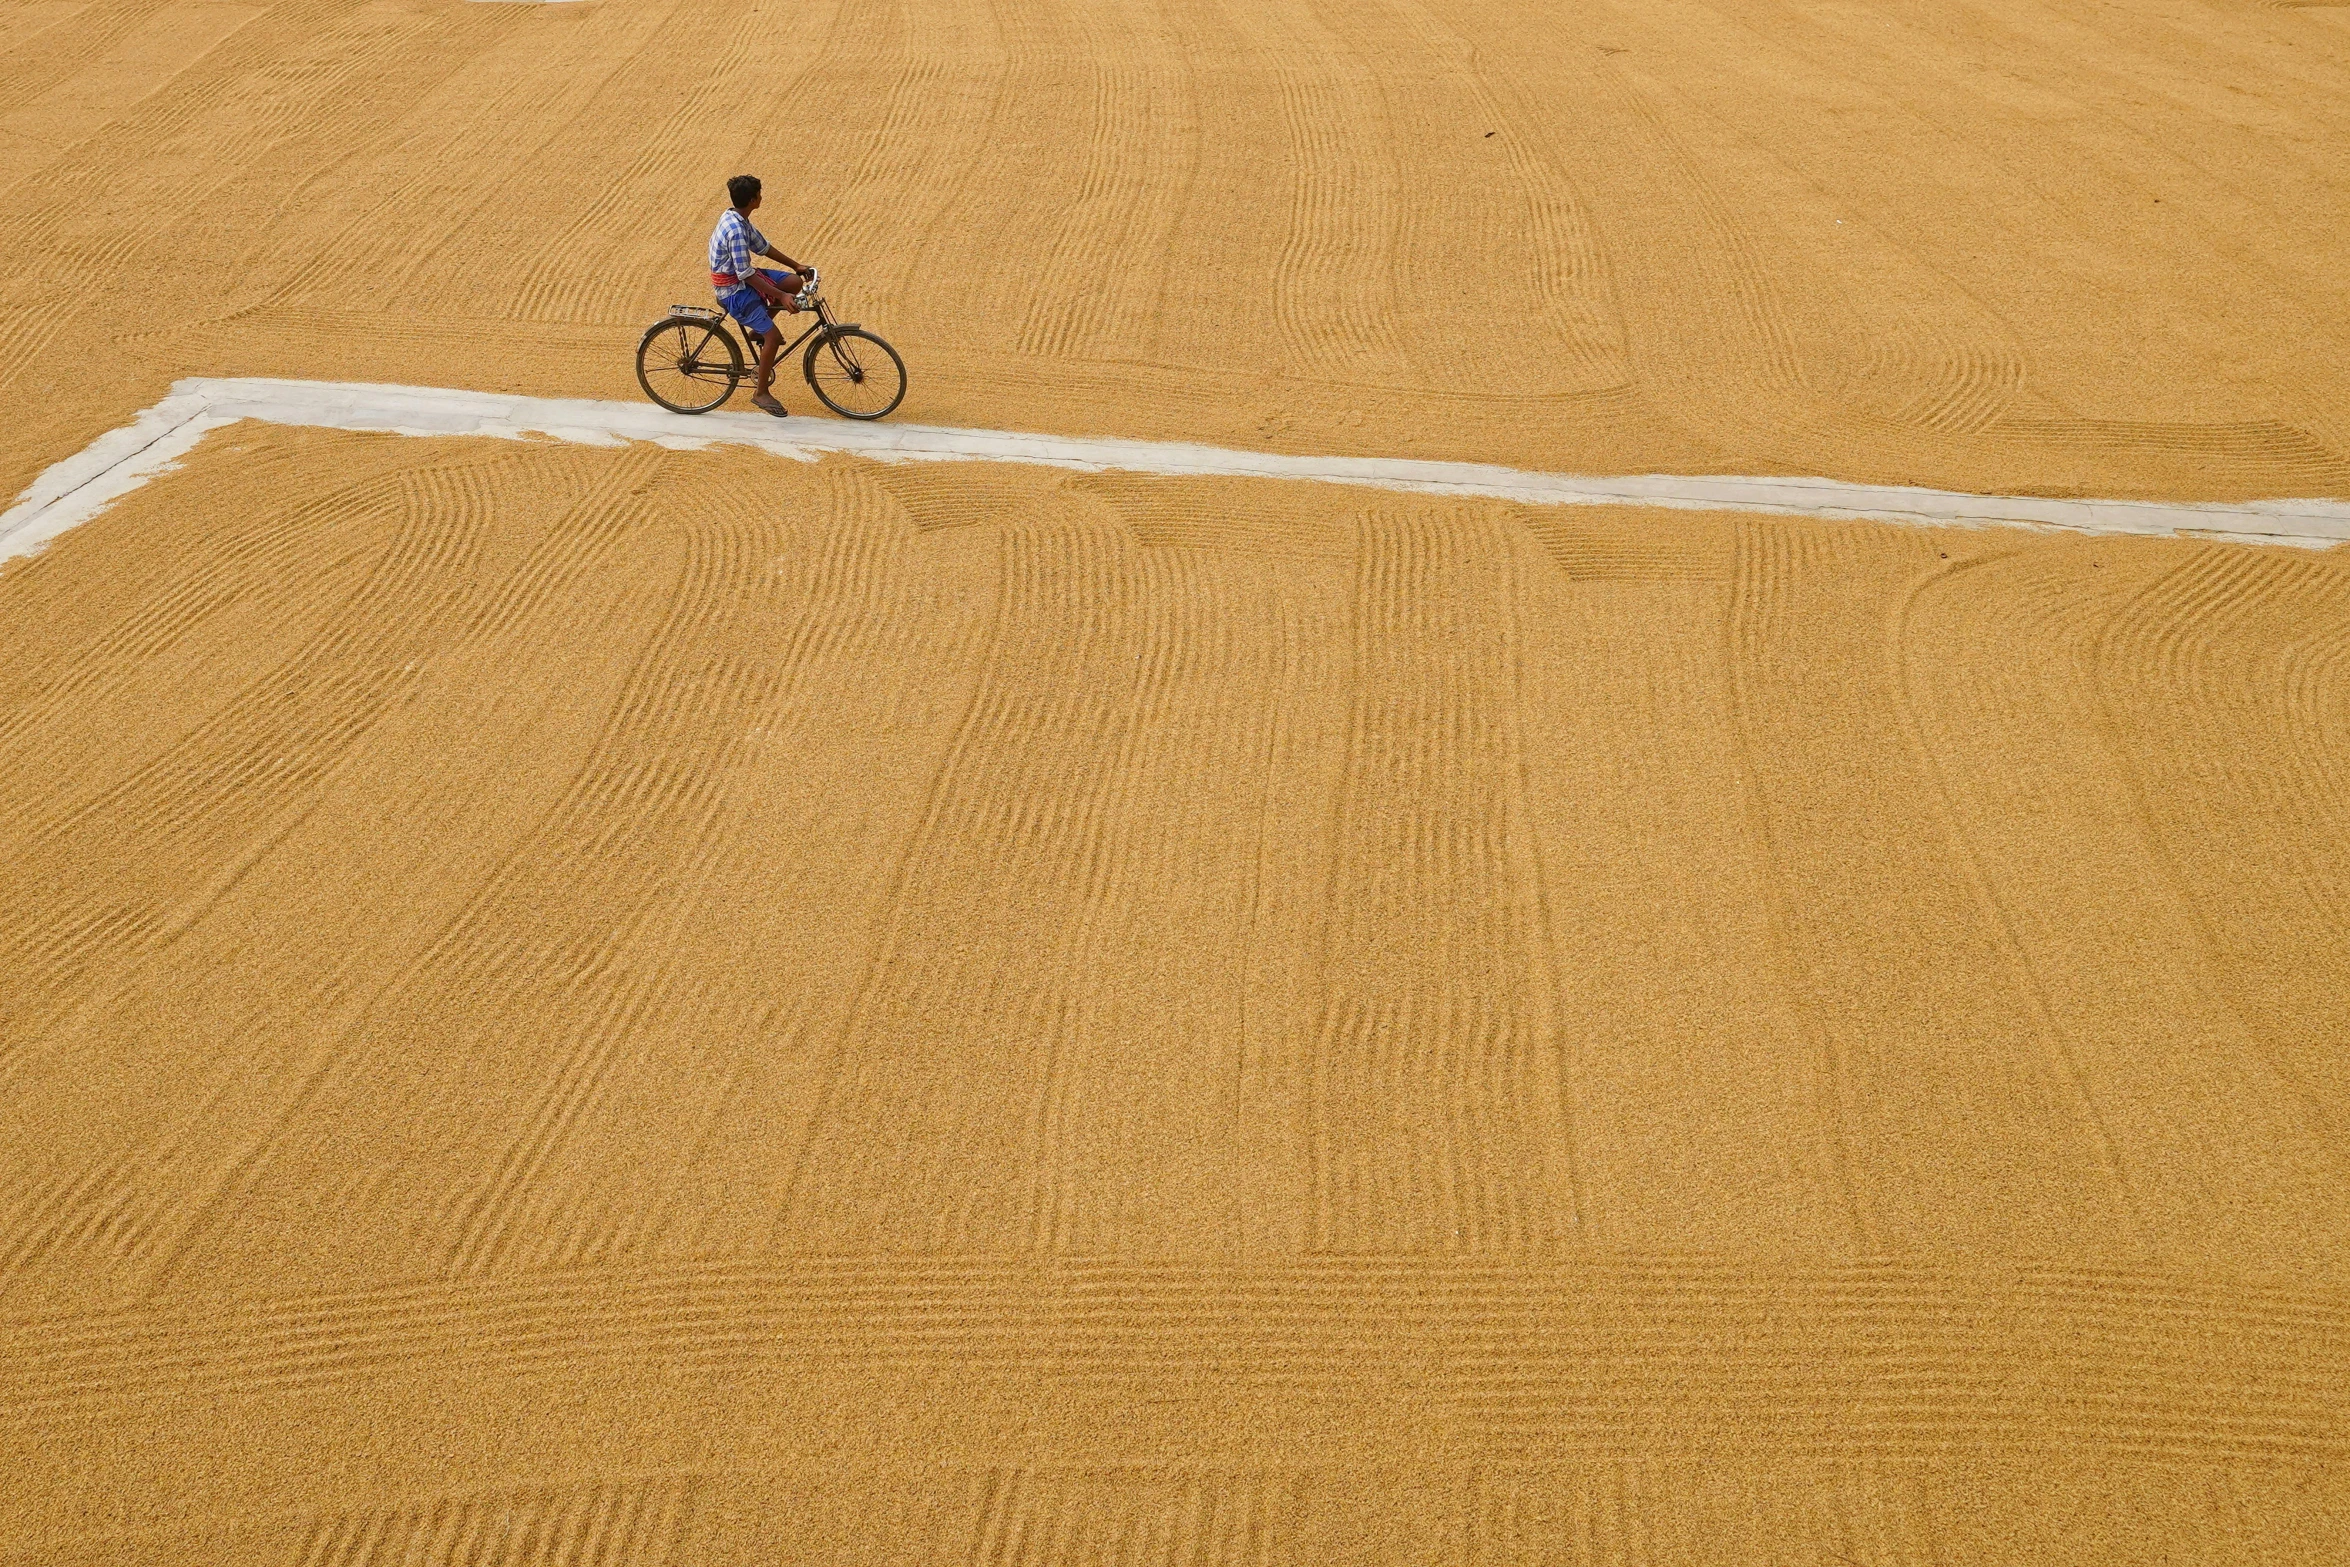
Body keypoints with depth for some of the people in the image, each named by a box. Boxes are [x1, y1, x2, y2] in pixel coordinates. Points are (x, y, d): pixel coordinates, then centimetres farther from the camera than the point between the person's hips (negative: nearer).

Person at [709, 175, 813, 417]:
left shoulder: (734, 218, 2)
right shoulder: (736, 231, -28)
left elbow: (762, 247, 14)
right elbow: (746, 274, -27)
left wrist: (796, 265, 16)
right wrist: (781, 296, -27)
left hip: (740, 278, 9)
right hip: (734, 290, -9)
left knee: (795, 282, 2)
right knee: (773, 336, -13)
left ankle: (760, 329, 16)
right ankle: (761, 393, 1)